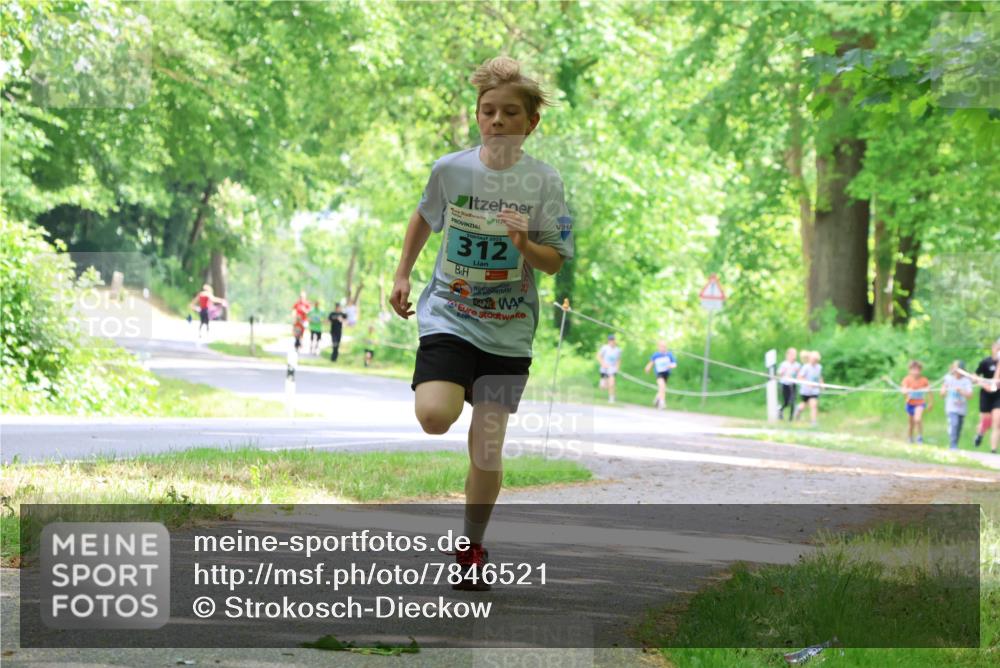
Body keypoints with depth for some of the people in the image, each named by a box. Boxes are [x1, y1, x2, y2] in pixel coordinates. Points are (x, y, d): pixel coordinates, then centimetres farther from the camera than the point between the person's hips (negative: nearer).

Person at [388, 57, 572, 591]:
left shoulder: (543, 182, -5)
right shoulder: (451, 170, -2)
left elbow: (554, 263, -3)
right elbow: (424, 217, 17)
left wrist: (524, 243, -23)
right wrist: (402, 275, 11)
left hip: (508, 330, 0)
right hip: (449, 316, 0)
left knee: (487, 453, -1)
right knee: (434, 417, -25)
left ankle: (472, 547, 21)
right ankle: (453, 387, 12)